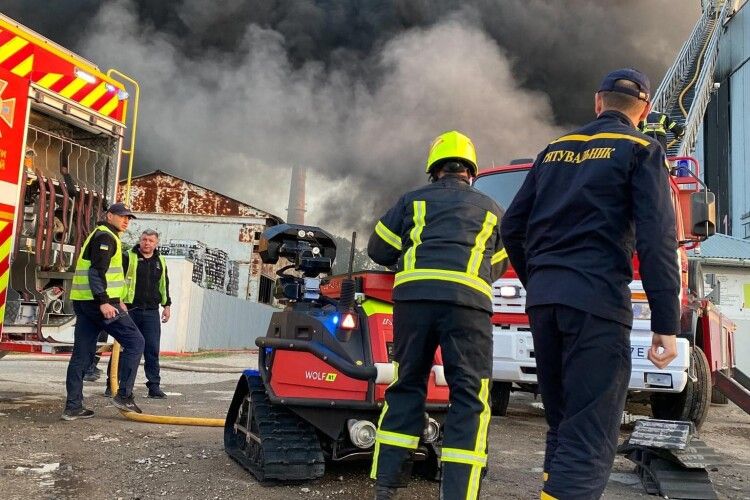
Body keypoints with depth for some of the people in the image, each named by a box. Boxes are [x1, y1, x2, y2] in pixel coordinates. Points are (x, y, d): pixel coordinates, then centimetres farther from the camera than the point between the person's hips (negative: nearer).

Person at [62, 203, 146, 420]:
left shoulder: (102, 236, 25)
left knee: (82, 354, 9)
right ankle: (124, 396, -5)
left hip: (83, 302, 10)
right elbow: (97, 271, -19)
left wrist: (116, 300, 31)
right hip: (99, 302, -10)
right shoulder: (105, 237, -8)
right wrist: (104, 302, -26)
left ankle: (72, 406, 11)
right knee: (135, 341, -4)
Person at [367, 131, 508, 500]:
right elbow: (497, 266, 31)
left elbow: (378, 249, 22)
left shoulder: (413, 200, 22)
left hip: (413, 293, 1)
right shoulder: (491, 209, 24)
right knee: (470, 397, 3)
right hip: (467, 299, -1)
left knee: (406, 386, 12)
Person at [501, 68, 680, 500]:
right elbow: (657, 238, -7)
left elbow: (512, 228, 18)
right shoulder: (641, 150, 4)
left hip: (543, 299, 6)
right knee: (589, 441, -6)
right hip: (597, 300, -6)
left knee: (563, 427, 18)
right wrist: (667, 324, -8)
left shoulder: (555, 150, 20)